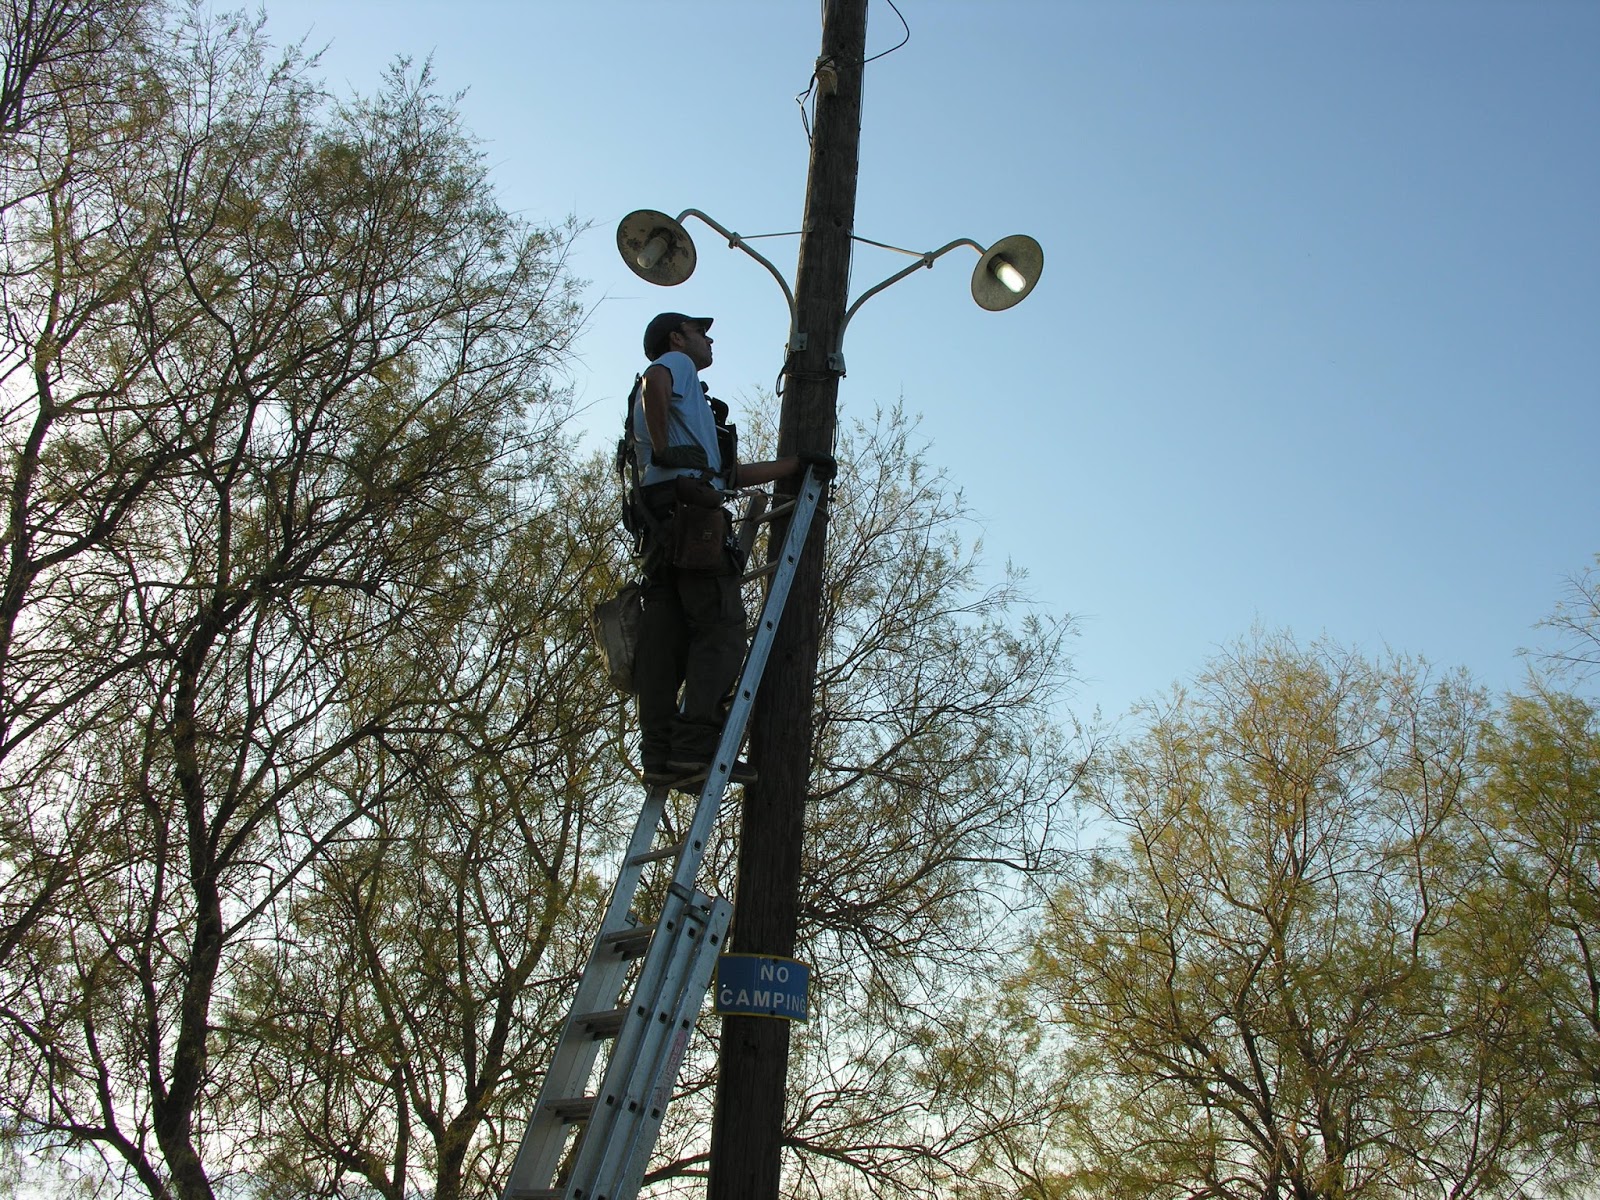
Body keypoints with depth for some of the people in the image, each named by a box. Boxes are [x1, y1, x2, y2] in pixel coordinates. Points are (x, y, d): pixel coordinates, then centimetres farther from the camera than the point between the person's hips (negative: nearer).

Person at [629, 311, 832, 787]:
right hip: (692, 510, -9)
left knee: (665, 642, -1)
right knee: (720, 632, -15)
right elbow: (653, 382, -17)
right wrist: (663, 449, -11)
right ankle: (695, 747, -26)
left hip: (661, 525, 9)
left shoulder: (681, 396, 38)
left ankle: (658, 755, -9)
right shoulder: (677, 363, 12)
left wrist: (798, 462, 38)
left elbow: (735, 474, 35)